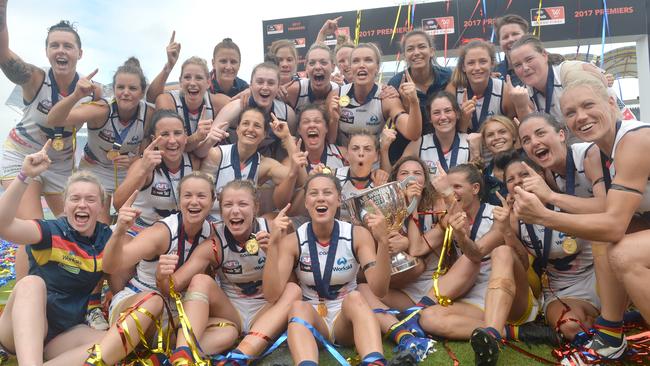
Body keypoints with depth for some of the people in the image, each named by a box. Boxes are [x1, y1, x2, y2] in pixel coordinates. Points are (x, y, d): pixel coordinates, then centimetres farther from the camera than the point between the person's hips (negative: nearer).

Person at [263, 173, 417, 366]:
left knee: (355, 298, -33)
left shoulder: (357, 235, -8)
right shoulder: (293, 241, -7)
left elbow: (379, 289, -18)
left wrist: (383, 241, -32)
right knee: (298, 306, -33)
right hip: (309, 319, 0)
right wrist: (273, 244, -27)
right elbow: (272, 294, -18)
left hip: (347, 317, 0)